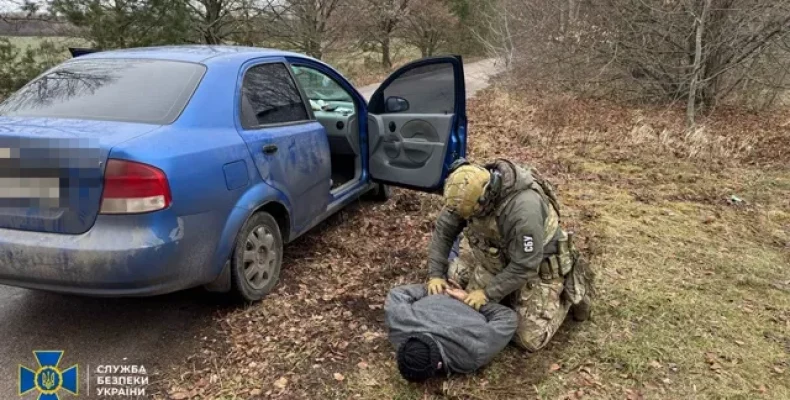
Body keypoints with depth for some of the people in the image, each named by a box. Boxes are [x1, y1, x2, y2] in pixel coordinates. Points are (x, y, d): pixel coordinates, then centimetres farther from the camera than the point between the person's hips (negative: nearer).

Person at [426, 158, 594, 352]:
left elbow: (524, 266, -32)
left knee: (529, 338, -6)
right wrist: (436, 274, -17)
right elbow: (443, 230, -10)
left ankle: (569, 287, 14)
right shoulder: (472, 190, -20)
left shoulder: (524, 208, -41)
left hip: (537, 265, -6)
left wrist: (488, 293, -27)